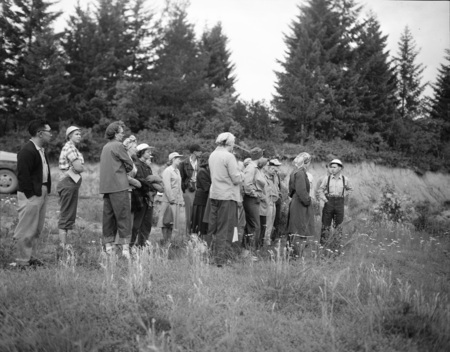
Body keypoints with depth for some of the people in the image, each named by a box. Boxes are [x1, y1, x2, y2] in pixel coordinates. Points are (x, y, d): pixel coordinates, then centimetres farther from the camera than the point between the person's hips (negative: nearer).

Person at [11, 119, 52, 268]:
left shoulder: (41, 150, 14)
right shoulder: (27, 151, -17)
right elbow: (23, 175, -20)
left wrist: (45, 190, 13)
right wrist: (31, 194, -18)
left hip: (42, 193, 10)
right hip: (31, 195, -10)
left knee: (36, 229, 16)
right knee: (26, 229, -2)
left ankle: (29, 257, 27)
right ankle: (21, 261, 7)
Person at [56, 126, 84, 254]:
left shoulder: (73, 148, 19)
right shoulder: (69, 147, -12)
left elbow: (79, 167, 16)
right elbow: (78, 167, -19)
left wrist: (79, 166, -3)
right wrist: (81, 167, -1)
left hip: (72, 183, 10)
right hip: (68, 183, -10)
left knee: (70, 216, 12)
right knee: (66, 216, -7)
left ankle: (65, 244, 17)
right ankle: (63, 247, -4)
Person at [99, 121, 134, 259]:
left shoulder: (105, 147, 16)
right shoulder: (118, 146, -8)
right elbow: (130, 165, -5)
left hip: (105, 186, 8)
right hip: (119, 186, -8)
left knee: (108, 216, 10)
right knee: (123, 216, -5)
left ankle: (108, 245, 13)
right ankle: (125, 246, -8)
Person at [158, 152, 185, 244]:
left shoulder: (177, 171, 18)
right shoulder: (167, 171, -8)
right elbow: (167, 186, -14)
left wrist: (181, 200, 14)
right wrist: (172, 199, -17)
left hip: (176, 201, 8)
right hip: (168, 200, -8)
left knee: (172, 222, 8)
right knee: (166, 222, -4)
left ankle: (169, 241, 12)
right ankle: (165, 242, -1)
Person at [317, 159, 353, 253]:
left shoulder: (345, 179, 2)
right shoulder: (327, 179, -2)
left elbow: (350, 189, 18)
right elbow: (320, 190, 5)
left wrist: (344, 196, 7)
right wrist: (324, 199, -8)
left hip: (339, 203, 1)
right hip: (329, 202, -1)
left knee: (338, 226, 4)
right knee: (326, 225, 2)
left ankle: (336, 248, 13)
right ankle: (323, 246, 11)